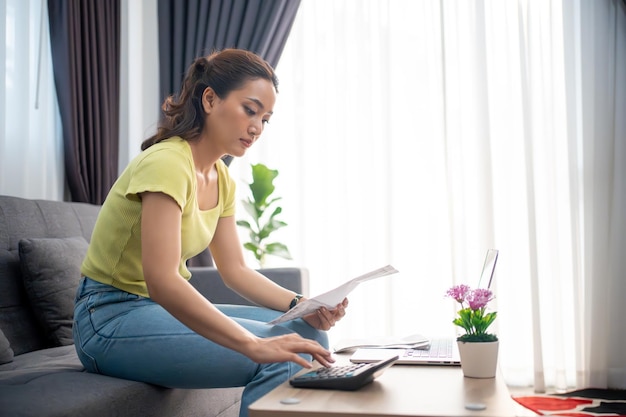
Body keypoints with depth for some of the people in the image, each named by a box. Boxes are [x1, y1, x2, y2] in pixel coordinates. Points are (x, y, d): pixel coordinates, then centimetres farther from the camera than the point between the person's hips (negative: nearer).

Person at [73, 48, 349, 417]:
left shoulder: (222, 180, 8)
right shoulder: (167, 162, -21)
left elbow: (235, 270, 7)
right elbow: (161, 281, -32)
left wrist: (302, 305, -9)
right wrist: (255, 345, -37)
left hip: (165, 308, 9)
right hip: (111, 317, -8)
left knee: (307, 334, -5)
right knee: (279, 358, -25)